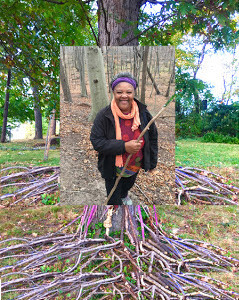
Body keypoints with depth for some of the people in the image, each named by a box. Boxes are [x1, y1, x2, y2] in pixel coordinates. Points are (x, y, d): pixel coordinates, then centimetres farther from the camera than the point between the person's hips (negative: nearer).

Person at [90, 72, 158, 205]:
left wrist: (152, 162, 4)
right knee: (114, 199, 14)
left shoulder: (143, 113, -13)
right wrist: (124, 146, -33)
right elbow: (96, 142, -23)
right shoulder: (104, 116, -23)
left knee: (128, 185, 35)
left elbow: (152, 138, -1)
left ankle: (124, 195, 71)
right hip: (113, 169, -4)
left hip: (135, 166, 4)